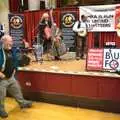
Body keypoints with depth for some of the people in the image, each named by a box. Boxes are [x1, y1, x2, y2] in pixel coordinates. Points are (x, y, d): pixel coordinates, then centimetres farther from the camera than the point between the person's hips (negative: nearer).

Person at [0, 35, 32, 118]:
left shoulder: (12, 51, 4)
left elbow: (16, 61, 19)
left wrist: (14, 69, 9)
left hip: (11, 77, 7)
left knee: (17, 90, 22)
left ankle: (22, 103, 42)